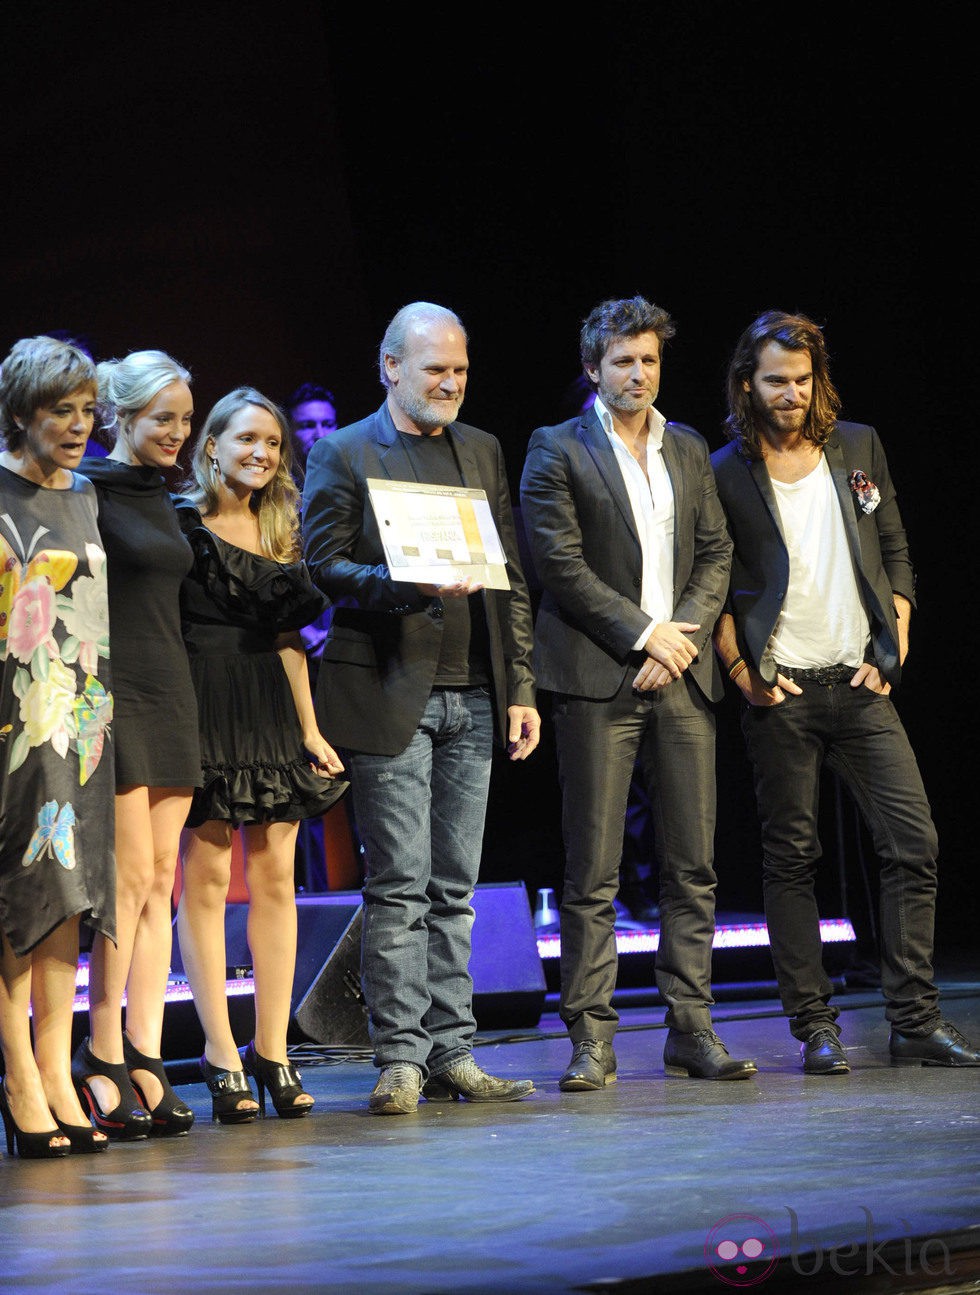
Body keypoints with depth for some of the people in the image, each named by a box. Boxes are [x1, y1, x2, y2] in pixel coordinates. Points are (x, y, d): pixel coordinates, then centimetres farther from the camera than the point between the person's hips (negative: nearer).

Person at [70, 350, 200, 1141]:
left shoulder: (163, 497, 16)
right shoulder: (88, 491, -8)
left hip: (169, 691, 8)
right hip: (111, 692, -8)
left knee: (160, 883, 4)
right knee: (131, 877, -10)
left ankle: (145, 1059, 5)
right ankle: (102, 1059, -2)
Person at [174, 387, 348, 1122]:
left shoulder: (280, 529, 16)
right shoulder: (182, 523, -2)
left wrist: (311, 729, 11)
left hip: (272, 710, 6)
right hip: (204, 708, -6)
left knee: (275, 875, 3)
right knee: (208, 875, -5)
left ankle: (273, 1052, 8)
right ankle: (222, 1057, -2)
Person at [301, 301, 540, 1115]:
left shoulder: (482, 451, 16)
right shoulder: (342, 455, 1)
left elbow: (511, 580, 16)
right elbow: (325, 568, -6)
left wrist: (520, 688, 10)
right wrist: (410, 585, -22)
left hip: (471, 697, 5)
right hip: (388, 697, -5)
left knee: (454, 888, 7)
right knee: (399, 886, -5)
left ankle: (451, 1054, 11)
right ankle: (400, 1059, 0)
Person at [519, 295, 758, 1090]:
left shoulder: (689, 450, 16)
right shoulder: (558, 451, 1)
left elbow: (716, 553, 12)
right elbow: (561, 566, -7)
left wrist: (685, 637, -4)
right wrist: (643, 633, -10)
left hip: (681, 674, 5)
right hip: (598, 679, -5)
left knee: (693, 864, 4)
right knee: (593, 871, -4)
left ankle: (692, 1031, 10)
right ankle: (592, 1038, 0)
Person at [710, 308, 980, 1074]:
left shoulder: (860, 449, 10)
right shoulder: (726, 474, 0)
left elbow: (895, 555, 13)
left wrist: (894, 649, 3)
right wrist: (743, 675, -6)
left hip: (860, 686, 3)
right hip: (780, 694, -3)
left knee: (915, 844, -4)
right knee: (791, 859, 1)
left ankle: (916, 1021, 3)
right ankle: (815, 1029, 8)